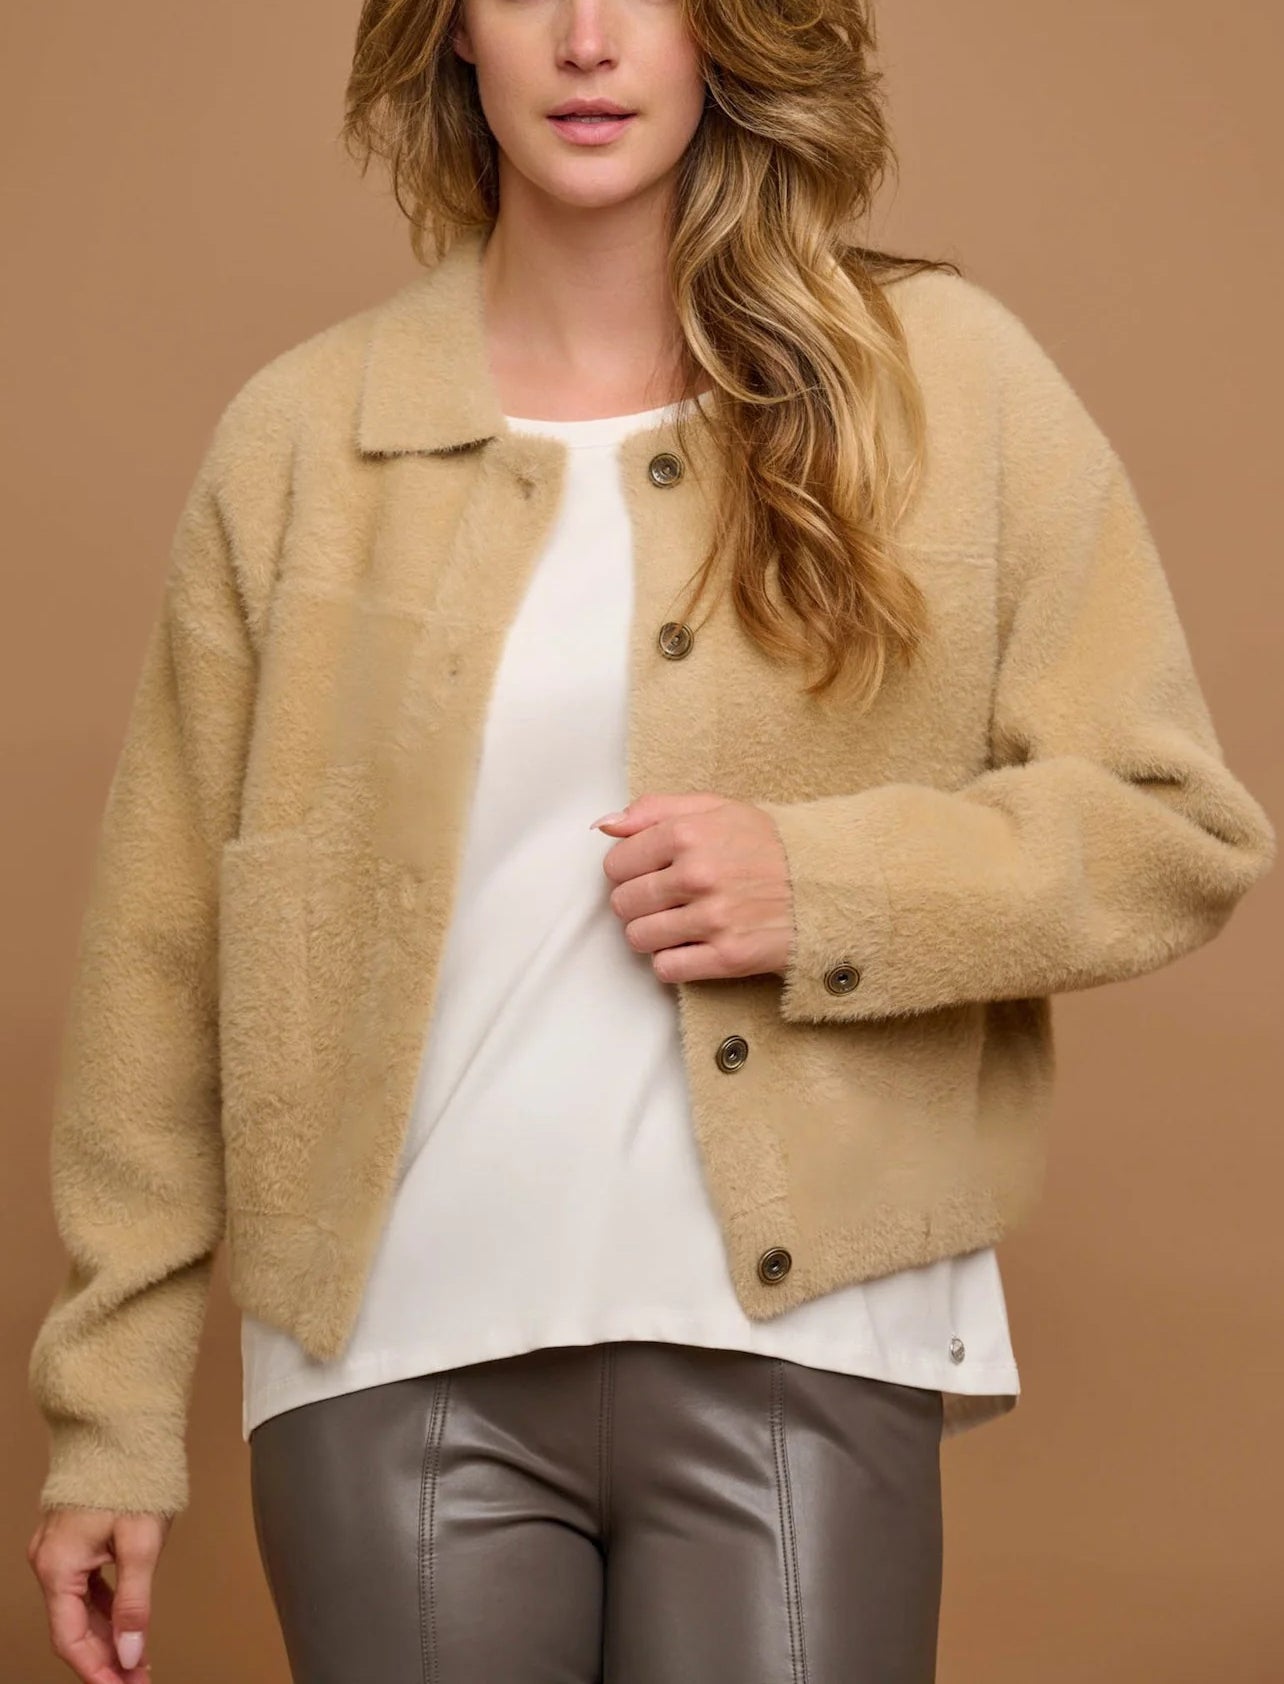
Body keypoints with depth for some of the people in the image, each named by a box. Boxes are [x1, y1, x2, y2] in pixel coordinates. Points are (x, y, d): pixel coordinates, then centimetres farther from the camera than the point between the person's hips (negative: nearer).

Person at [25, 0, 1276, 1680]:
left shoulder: (945, 377, 2)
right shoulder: (302, 429, 4)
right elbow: (164, 953, 6)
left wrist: (829, 886, -13)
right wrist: (109, 1420, 6)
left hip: (804, 1341, 0)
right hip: (399, 1359, 1)